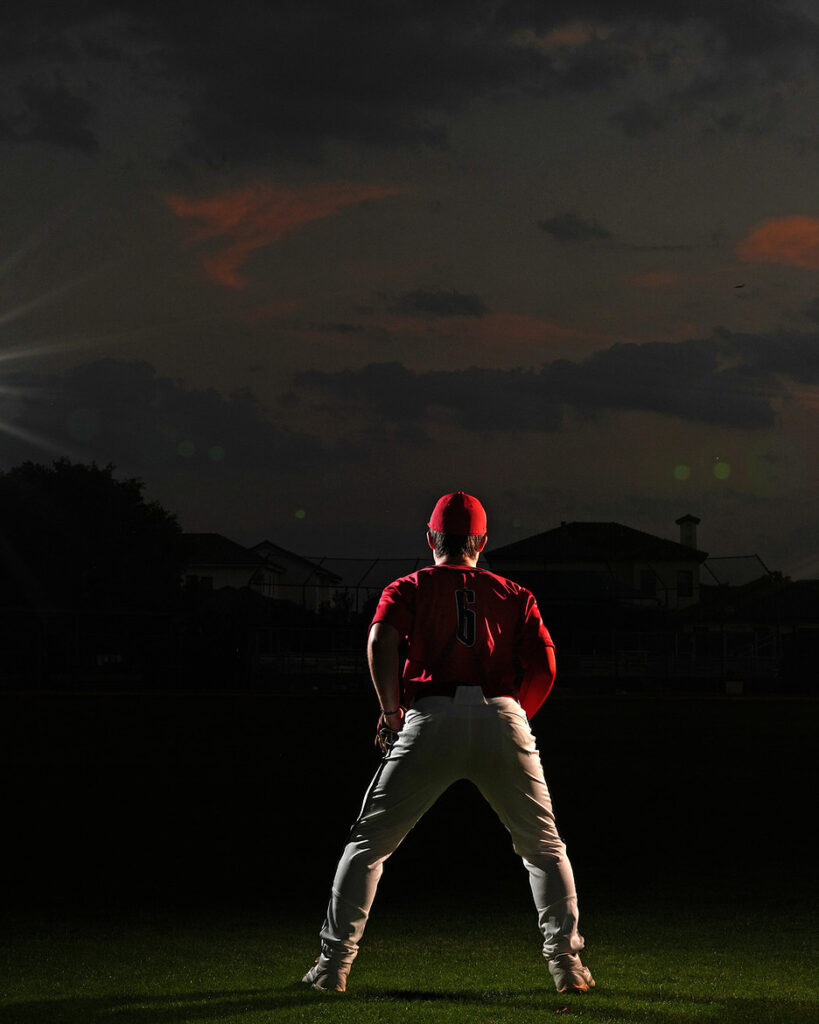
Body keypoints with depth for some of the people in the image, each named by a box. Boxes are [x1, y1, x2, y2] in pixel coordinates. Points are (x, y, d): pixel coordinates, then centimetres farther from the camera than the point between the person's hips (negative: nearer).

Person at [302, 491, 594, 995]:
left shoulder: (408, 588, 16)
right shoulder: (514, 595, 21)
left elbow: (381, 642, -5)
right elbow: (545, 667, 8)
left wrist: (391, 710, 5)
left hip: (432, 719, -1)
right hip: (503, 717, 1)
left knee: (369, 843, 10)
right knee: (545, 848, 17)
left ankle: (333, 963, 5)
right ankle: (567, 964, 8)